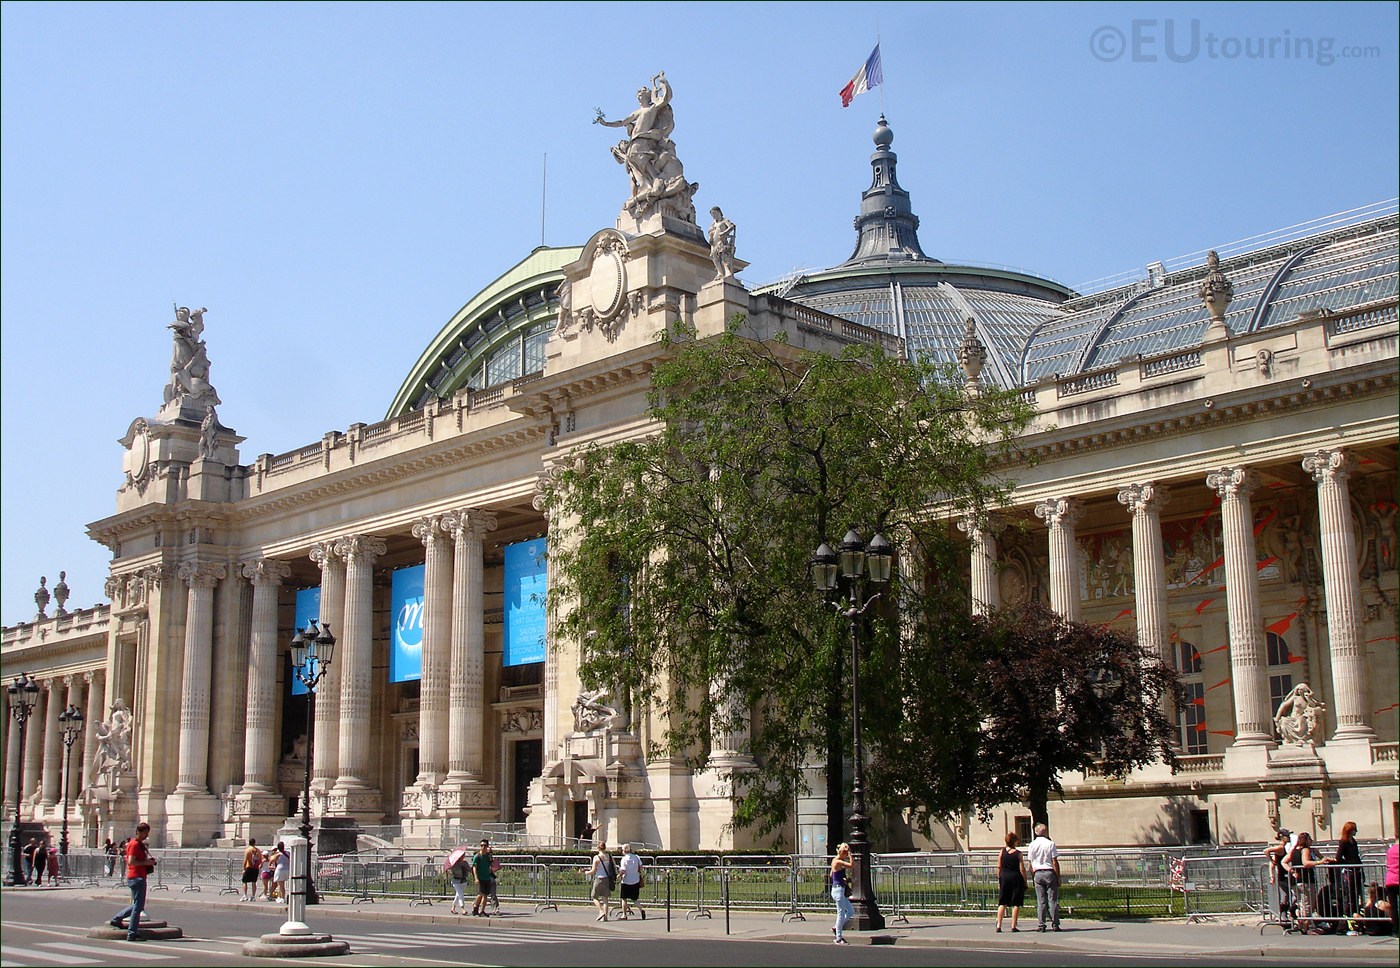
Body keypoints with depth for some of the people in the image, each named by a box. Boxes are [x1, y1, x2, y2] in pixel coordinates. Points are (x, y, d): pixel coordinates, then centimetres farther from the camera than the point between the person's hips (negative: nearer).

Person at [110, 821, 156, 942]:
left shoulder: (140, 844, 19)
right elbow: (131, 861, -22)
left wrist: (149, 860, 13)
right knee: (138, 906, -7)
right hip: (136, 877, -10)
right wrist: (146, 862, -18)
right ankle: (132, 934, -4)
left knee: (137, 905, 19)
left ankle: (116, 920, 29)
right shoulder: (134, 844, -12)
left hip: (140, 877, 10)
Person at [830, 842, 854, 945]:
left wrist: (843, 879, 17)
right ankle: (839, 938, 4)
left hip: (836, 889, 10)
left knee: (851, 912, 14)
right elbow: (851, 865, -28)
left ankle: (836, 929, 17)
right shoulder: (838, 862, -17)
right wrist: (850, 853, -23)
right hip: (838, 890, -10)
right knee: (841, 914, -2)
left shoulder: (834, 860, 11)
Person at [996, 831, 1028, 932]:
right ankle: (1013, 926, 3)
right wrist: (1025, 882, 0)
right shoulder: (1018, 854, -9)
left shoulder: (1003, 851, -1)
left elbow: (999, 866, 2)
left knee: (1002, 903, 8)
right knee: (1016, 904, 5)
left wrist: (999, 879, 11)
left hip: (1004, 877, 3)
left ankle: (998, 926, 2)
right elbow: (1022, 869, -9)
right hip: (1016, 878, -3)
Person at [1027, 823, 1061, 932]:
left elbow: (1030, 864, 9)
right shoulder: (1050, 844, -5)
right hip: (1049, 872, -3)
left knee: (1040, 901, 4)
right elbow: (1055, 862, -7)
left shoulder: (1032, 845, 7)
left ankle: (1041, 925, 2)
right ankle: (1055, 924, 1)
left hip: (1037, 874, 3)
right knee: (1053, 899, 1)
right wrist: (1058, 877, -2)